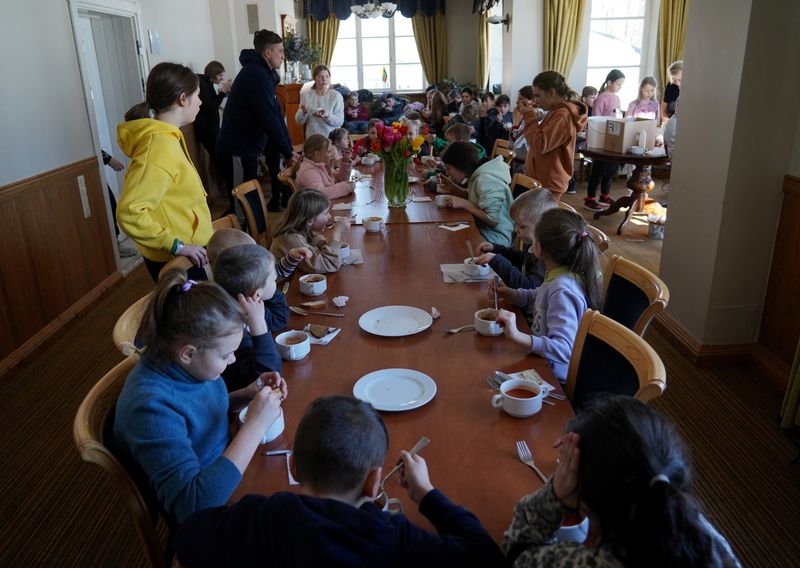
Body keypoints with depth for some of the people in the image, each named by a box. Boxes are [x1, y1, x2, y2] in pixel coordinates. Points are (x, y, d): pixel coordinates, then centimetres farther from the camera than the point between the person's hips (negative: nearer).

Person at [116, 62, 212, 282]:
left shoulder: (166, 137, 7)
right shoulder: (160, 147, -24)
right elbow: (129, 213, -31)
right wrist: (176, 245, -26)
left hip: (181, 254, 10)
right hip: (173, 260, -10)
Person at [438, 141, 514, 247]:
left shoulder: (486, 180, -23)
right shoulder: (477, 175, 3)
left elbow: (493, 219, -26)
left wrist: (463, 203, -22)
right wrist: (455, 189, 3)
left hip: (495, 237, -8)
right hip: (481, 228, 8)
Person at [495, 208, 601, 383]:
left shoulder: (562, 291, -29)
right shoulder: (559, 276, -3)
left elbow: (564, 350, -36)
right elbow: (537, 298, 20)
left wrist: (517, 336, -46)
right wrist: (509, 292, 3)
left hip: (555, 375, -8)